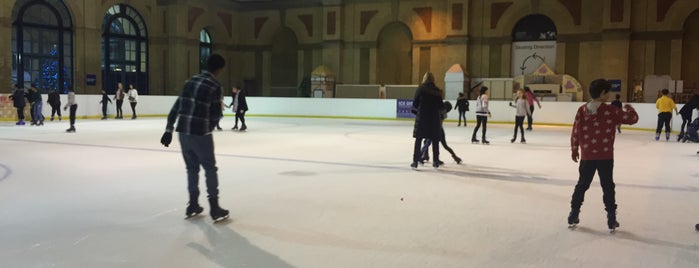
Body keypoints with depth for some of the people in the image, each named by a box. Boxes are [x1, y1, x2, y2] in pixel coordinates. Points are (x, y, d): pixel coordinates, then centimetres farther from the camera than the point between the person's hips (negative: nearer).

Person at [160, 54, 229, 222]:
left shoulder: (191, 81, 11)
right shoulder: (215, 86, -9)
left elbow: (176, 107, 11)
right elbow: (216, 114, -7)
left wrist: (169, 130, 13)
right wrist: (210, 126, 16)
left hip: (183, 131, 6)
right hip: (200, 133, -6)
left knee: (192, 168, 19)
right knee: (210, 169, 6)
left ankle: (193, 205, 25)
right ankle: (215, 209, 9)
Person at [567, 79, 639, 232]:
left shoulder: (582, 110, -3)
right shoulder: (610, 111, -12)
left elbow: (575, 132, 1)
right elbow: (632, 118, -6)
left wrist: (575, 150, 14)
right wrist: (628, 108, 15)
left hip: (587, 156, 3)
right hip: (605, 157, -3)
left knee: (582, 185, 15)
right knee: (608, 187, 9)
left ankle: (573, 215, 19)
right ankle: (611, 219, 14)